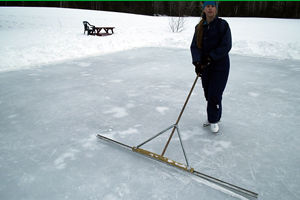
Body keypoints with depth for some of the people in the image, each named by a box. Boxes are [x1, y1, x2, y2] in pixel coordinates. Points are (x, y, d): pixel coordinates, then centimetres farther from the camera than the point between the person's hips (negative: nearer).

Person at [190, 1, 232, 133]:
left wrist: (210, 57, -20)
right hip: (205, 66, 5)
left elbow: (226, 46, -14)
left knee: (214, 94, -6)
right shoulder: (199, 27, 6)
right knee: (208, 94, 11)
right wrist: (197, 62, -17)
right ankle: (213, 118, 31)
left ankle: (214, 121, 13)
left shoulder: (222, 25, -9)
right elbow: (194, 46, -2)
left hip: (220, 66, -5)